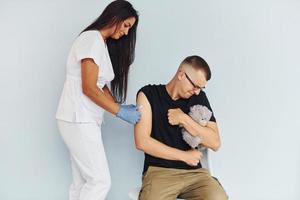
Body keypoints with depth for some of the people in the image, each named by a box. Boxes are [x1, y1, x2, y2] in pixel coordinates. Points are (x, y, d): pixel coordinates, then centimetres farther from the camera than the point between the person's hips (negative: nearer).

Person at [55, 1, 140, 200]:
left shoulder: (104, 44, 19)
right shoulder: (92, 38, -11)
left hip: (86, 119, 9)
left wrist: (120, 106, 0)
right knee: (100, 181, -8)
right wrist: (120, 111, -12)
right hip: (78, 118, -9)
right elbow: (89, 88, -17)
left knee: (83, 182, 8)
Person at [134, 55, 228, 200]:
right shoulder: (148, 94, 1)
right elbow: (142, 142, -7)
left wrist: (184, 119, -8)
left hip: (194, 171, 3)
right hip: (159, 171, -3)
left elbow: (215, 143, 4)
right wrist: (184, 156, -4)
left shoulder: (199, 98, 10)